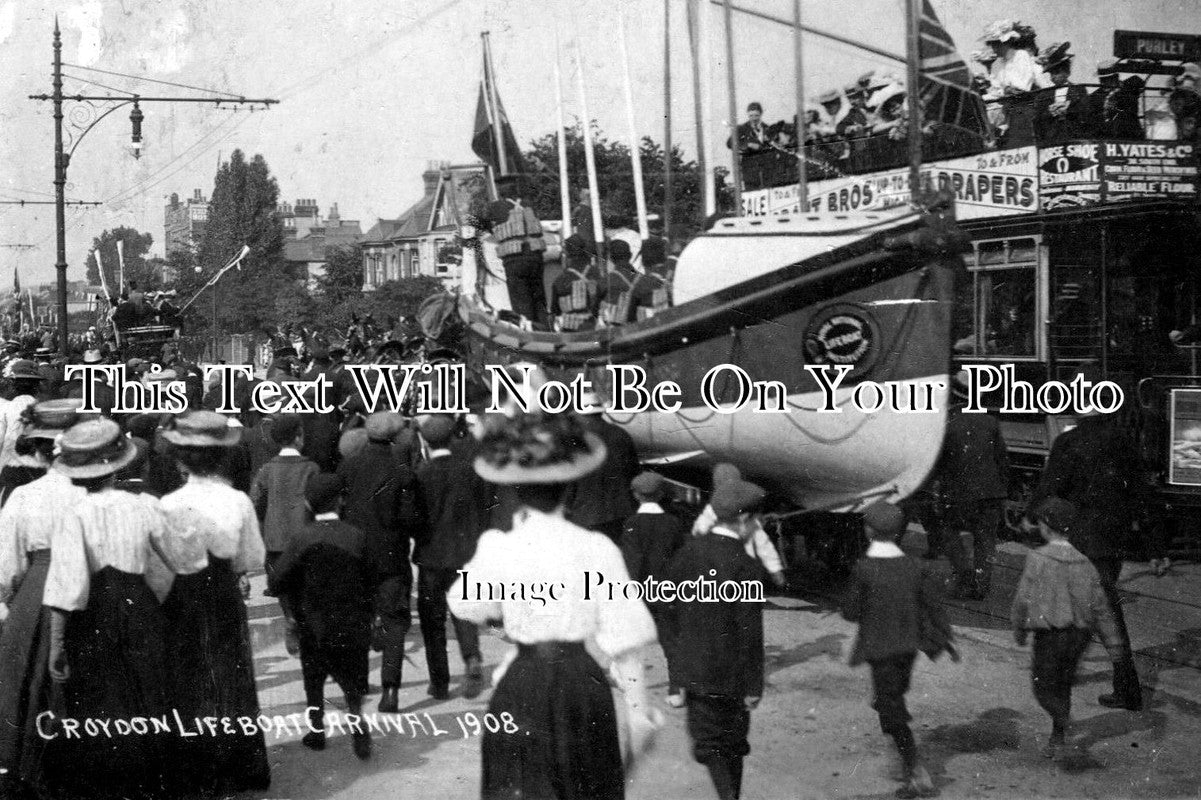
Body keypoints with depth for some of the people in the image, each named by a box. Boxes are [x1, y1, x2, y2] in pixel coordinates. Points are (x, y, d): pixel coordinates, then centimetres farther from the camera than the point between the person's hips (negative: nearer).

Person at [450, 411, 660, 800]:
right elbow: (624, 640, -9)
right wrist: (638, 706, 0)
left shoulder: (498, 549, -7)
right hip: (583, 682, 0)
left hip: (522, 685, 0)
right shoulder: (597, 550, -10)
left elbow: (464, 605, 13)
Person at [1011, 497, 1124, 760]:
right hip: (1080, 634, 5)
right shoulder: (1084, 563, 1)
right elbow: (1100, 605, 2)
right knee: (1062, 685, 20)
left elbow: (1024, 599, -12)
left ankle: (1063, 718, -21)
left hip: (1049, 634, -5)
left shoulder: (1038, 559, -14)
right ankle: (1058, 739, 28)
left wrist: (1019, 629, 4)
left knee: (1043, 686, 8)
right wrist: (1113, 641, 6)